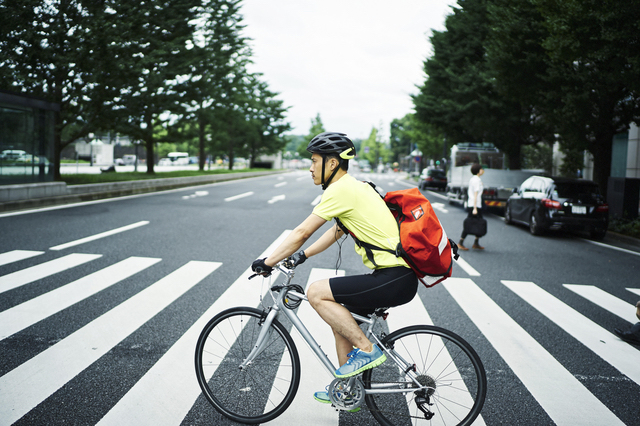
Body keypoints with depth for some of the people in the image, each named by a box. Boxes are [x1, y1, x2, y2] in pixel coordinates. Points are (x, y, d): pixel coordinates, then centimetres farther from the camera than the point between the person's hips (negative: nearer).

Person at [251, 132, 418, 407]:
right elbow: (337, 231, 29)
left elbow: (302, 232, -12)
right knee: (338, 313, 19)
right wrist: (303, 255, 29)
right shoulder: (354, 187, 18)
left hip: (395, 280, -10)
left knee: (316, 293, -11)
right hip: (398, 274, 10)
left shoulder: (341, 189, -13)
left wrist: (267, 263, -3)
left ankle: (367, 350, -2)